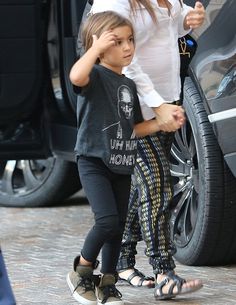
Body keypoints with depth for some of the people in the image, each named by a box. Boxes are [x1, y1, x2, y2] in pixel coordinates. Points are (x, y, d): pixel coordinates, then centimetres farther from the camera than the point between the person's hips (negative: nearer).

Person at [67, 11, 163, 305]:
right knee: (107, 220, -18)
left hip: (121, 164, 8)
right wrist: (96, 47, -27)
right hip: (94, 162, -8)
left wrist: (161, 123, 7)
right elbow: (76, 76, -37)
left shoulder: (129, 85, 13)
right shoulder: (95, 76, -11)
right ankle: (82, 271, 3)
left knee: (119, 225, 9)